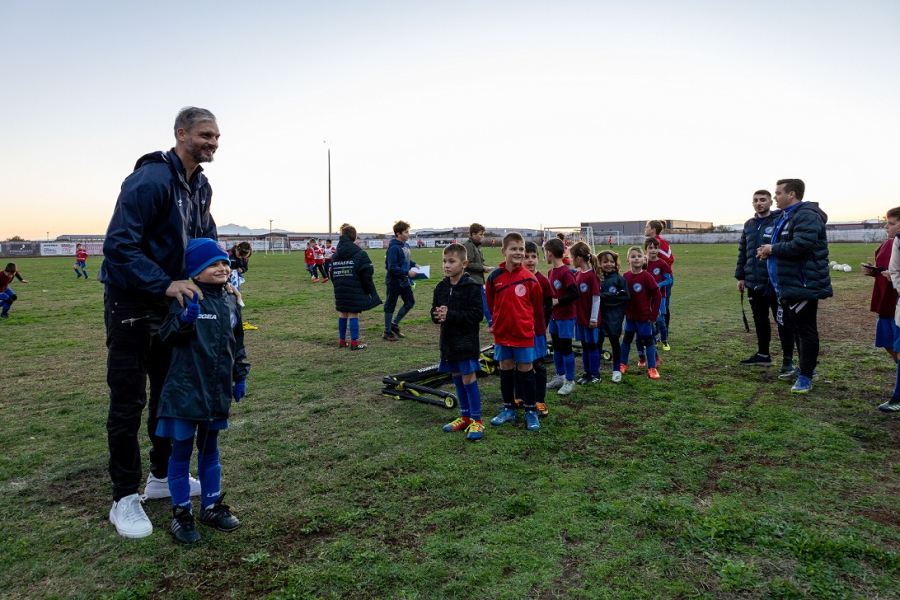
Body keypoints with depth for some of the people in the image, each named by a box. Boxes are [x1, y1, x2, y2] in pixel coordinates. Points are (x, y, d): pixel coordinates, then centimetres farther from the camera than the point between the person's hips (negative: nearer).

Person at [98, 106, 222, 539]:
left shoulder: (201, 186, 5)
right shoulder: (150, 179, -22)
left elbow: (207, 238, 13)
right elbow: (118, 245, -26)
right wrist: (165, 285, -33)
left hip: (172, 301, 9)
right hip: (131, 303, -8)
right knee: (128, 402, -1)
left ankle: (163, 475, 31)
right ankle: (124, 498, 12)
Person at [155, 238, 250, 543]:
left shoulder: (230, 302, 7)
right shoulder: (186, 300, -12)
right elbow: (167, 336, -20)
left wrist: (240, 376, 15)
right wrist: (186, 319, -38)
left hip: (217, 391, 6)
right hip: (186, 391, -6)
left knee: (210, 450, 18)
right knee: (181, 451, 6)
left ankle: (212, 506, 31)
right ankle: (181, 513, 21)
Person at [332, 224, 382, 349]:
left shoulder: (336, 255, 8)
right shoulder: (360, 254, -9)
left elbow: (332, 273, 11)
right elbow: (366, 275, -12)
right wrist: (369, 290, -4)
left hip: (340, 291, 5)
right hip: (355, 291, -5)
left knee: (342, 314, 14)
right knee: (353, 315, -2)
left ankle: (342, 340, 20)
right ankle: (354, 342, 2)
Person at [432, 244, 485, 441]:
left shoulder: (472, 286, -13)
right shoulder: (441, 287, 6)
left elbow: (477, 314, -18)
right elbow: (434, 312, 11)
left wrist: (450, 315, -22)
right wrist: (438, 316, -13)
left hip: (467, 341, -6)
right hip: (448, 340, 6)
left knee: (469, 379, -3)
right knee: (457, 378, 15)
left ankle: (476, 421, 9)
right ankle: (465, 417, 29)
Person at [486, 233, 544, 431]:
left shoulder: (529, 278, -9)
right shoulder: (494, 277, -4)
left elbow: (537, 304, 3)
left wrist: (523, 319, 9)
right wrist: (501, 319, 11)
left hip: (524, 332, -2)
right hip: (502, 332, 2)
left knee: (525, 370, 5)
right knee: (505, 369, 12)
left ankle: (531, 412, 18)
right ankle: (508, 409, 26)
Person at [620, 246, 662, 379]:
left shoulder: (646, 277, -15)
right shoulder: (626, 276, -3)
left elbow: (657, 295, -12)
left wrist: (653, 314, -11)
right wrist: (623, 311, 5)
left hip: (644, 316, -4)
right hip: (629, 316, 4)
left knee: (648, 340, 4)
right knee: (626, 339, 15)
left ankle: (652, 368, 14)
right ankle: (623, 364, 30)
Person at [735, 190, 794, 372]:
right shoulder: (749, 225, 13)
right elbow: (743, 252, 17)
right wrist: (740, 276, 13)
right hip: (754, 283, 6)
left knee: (782, 321, 1)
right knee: (760, 320, 15)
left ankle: (788, 360, 9)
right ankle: (762, 355, 27)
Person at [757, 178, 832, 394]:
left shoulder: (806, 215, -16)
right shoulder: (787, 216, 17)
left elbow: (799, 246, -29)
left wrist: (772, 249, -14)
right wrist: (770, 251, 4)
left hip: (803, 285, -11)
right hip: (789, 285, 11)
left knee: (805, 330, -4)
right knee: (794, 327, 19)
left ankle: (805, 376, 3)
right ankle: (805, 367, 32)